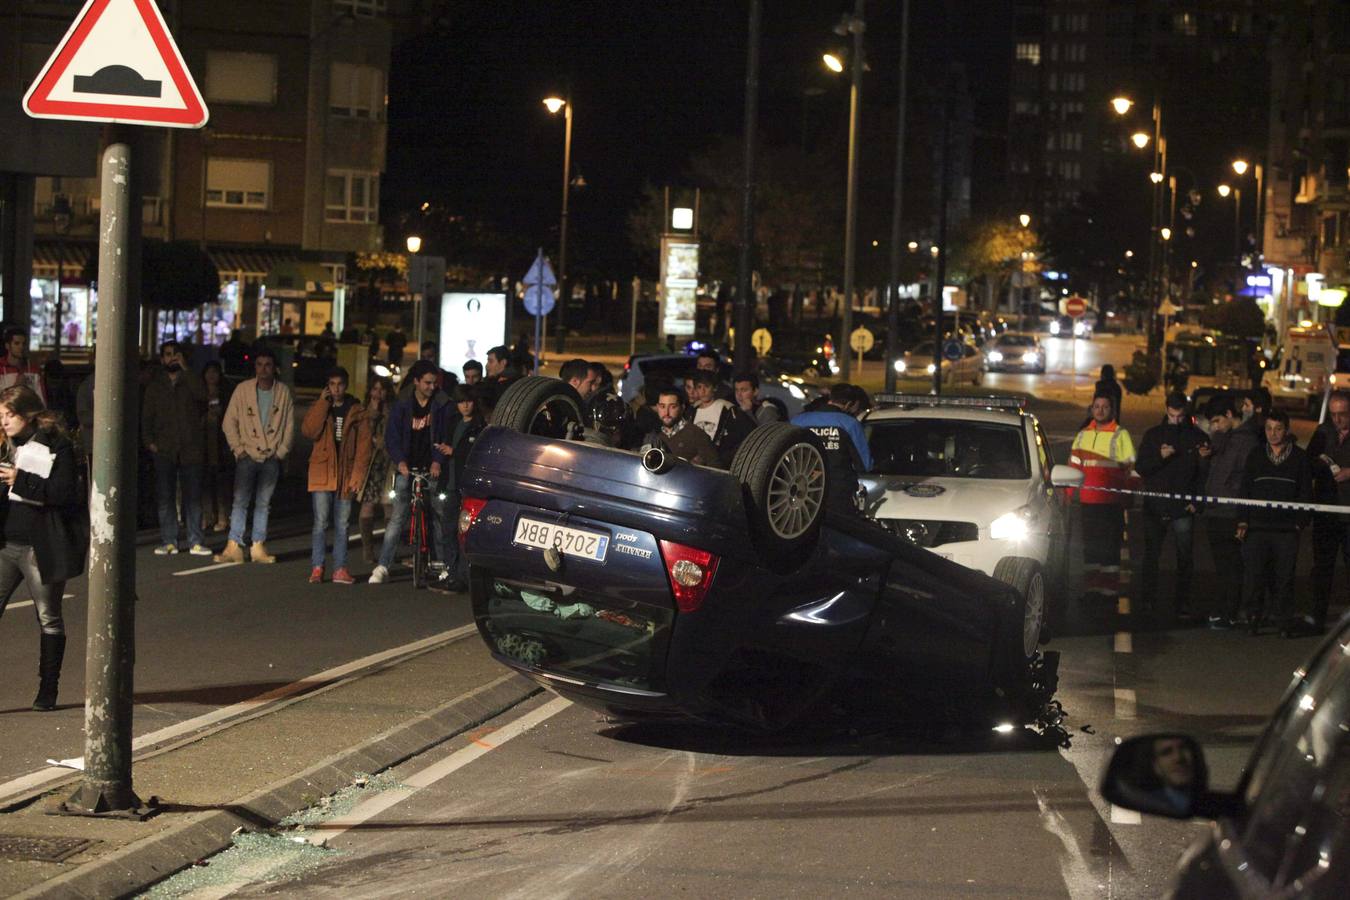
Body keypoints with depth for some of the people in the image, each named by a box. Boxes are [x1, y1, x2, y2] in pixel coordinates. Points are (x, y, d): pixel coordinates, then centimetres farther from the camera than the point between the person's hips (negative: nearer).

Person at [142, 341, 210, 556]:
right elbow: (147, 415, 13)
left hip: (190, 448, -1)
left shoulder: (191, 380, 8)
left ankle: (195, 542, 1)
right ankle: (168, 541, 6)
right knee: (165, 497, 1)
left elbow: (201, 394, -14)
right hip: (164, 450, 1)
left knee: (193, 497, -1)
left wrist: (185, 369, -12)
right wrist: (149, 440, 0)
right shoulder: (155, 385, 13)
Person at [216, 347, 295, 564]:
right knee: (240, 501, -6)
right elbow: (229, 422, 2)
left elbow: (290, 425, 8)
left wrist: (281, 452, 0)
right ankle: (234, 547, -7)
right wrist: (238, 449, -5)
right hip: (248, 456, -1)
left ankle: (258, 547, 9)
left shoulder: (283, 392, 5)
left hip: (272, 458, 1)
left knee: (263, 503, 5)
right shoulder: (243, 389, 1)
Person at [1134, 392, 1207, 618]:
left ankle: (1183, 605, 1)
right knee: (1151, 555, 6)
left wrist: (1196, 501, -5)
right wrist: (1160, 456, -14)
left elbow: (1204, 473, 5)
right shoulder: (1153, 435, 8)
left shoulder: (1197, 437, 4)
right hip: (1155, 506, 2)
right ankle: (1147, 600, 14)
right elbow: (1140, 468, 3)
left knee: (1184, 559, -2)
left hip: (1182, 508, -2)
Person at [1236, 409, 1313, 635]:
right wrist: (1242, 521, 3)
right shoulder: (1256, 456, 10)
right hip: (1257, 527, 1)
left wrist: (1300, 522, -1)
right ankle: (1251, 614, 5)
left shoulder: (1299, 458, 5)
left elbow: (1305, 494, 7)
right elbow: (1245, 490, 11)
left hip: (1287, 529, -1)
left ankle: (1284, 619, 9)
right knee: (1252, 573, -5)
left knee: (1284, 576, 2)